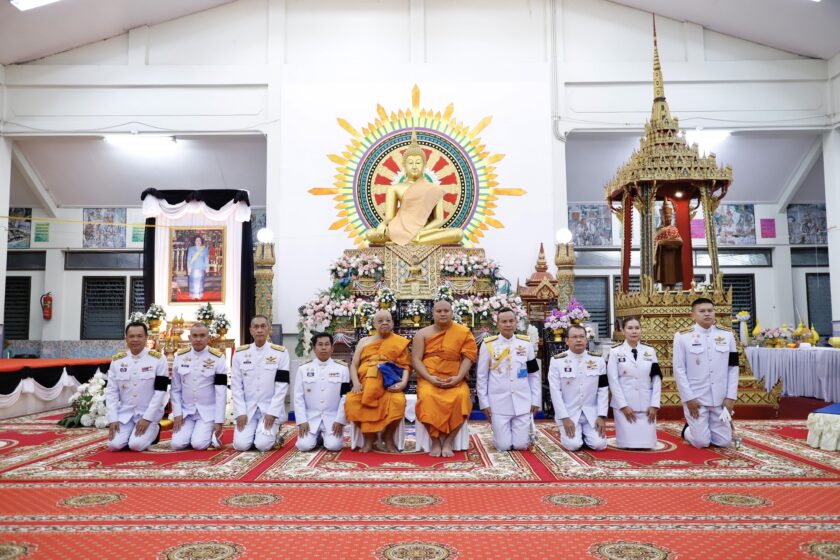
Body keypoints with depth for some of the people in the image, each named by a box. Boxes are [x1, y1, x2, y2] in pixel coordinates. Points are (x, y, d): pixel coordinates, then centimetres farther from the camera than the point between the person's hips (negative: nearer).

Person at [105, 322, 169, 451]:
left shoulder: (158, 359, -11)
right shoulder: (117, 360, 0)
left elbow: (160, 391, -12)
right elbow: (111, 391, 2)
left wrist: (147, 418, -17)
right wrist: (113, 419, -7)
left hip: (148, 412, -3)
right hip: (125, 412, 3)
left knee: (136, 445, -20)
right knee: (114, 444, -13)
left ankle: (153, 431, 12)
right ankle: (128, 431, 19)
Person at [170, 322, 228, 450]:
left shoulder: (217, 358, -10)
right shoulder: (180, 356, 0)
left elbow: (221, 392, -10)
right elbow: (175, 389, 6)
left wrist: (219, 421, -13)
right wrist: (177, 413, -3)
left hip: (208, 411, -3)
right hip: (186, 411, 3)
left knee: (199, 444, -18)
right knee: (177, 444, -12)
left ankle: (212, 434, 14)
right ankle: (190, 431, 19)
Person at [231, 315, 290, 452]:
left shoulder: (280, 353, -5)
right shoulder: (240, 353, 1)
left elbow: (282, 386, -7)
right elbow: (236, 386, 1)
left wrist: (272, 413, -14)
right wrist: (240, 412, -8)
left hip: (270, 408, -2)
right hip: (247, 408, 2)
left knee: (263, 445, -18)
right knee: (240, 445, -14)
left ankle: (273, 432, 15)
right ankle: (251, 432, 19)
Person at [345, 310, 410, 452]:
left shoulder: (400, 342, 12)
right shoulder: (364, 341, 18)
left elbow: (405, 366, 6)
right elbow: (353, 365, 13)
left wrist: (403, 382, -14)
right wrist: (356, 383, -6)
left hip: (390, 385, -2)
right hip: (365, 384, 2)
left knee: (398, 402, -35)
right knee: (352, 401, -30)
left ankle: (388, 437, -8)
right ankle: (369, 436, -7)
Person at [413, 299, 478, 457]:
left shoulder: (463, 332, 6)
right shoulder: (422, 334, 8)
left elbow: (468, 357, 0)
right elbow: (415, 359, 1)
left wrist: (458, 377, -14)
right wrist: (429, 378, -15)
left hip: (455, 380, 0)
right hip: (429, 380, 0)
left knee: (462, 397, -33)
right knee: (427, 397, -34)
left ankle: (448, 442, -21)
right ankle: (435, 441, -19)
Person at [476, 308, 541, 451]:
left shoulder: (526, 343, 3)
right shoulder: (488, 345, -3)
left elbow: (534, 375, 7)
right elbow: (481, 377, 1)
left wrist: (536, 401, 3)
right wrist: (484, 403, -1)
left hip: (522, 402, 1)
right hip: (498, 402, -1)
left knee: (521, 445, 1)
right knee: (503, 446, 0)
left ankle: (527, 427, 34)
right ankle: (499, 431, 33)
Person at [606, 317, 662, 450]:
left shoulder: (650, 351, 9)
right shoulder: (615, 352, -1)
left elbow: (656, 379, 6)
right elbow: (613, 381, -5)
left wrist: (654, 405, -3)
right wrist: (624, 405, -11)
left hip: (646, 405, 2)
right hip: (624, 405, -2)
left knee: (647, 444, -2)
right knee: (629, 444, -6)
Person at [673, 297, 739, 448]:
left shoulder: (727, 335, 4)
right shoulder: (682, 336, -6)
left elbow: (733, 368, 5)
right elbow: (679, 370, -6)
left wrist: (731, 396, -2)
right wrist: (688, 398, -10)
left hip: (720, 399, 3)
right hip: (695, 398, -3)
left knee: (724, 442, 6)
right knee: (701, 442, -2)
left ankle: (699, 429, 36)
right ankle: (688, 430, 30)